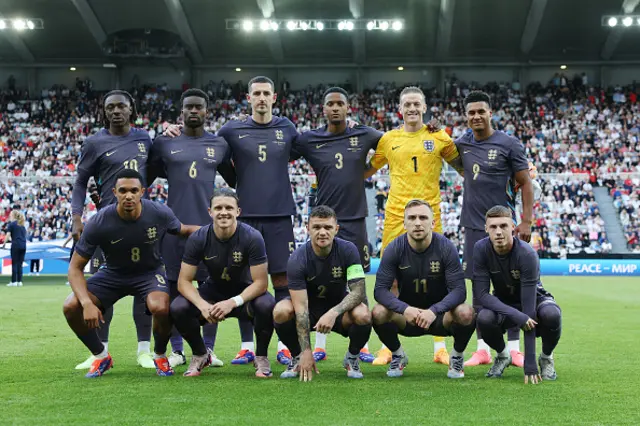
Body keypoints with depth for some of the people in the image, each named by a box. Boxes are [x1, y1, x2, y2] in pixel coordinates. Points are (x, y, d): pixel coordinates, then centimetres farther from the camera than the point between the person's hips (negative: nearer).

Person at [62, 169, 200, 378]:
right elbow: (75, 268, -17)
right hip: (113, 273, 1)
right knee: (71, 307, -20)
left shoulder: (159, 213, -20)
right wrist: (87, 304, -31)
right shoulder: (99, 223, -23)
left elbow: (183, 230, 5)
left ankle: (160, 356, 0)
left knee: (160, 308, -34)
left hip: (150, 271, -1)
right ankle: (101, 356, 7)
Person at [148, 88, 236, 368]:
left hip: (209, 225, 1)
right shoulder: (164, 143, 6)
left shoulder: (219, 145, 9)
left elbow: (235, 182, 19)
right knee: (174, 287, 3)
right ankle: (177, 350, 13)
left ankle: (208, 349, 11)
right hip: (175, 225, 0)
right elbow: (145, 179, 13)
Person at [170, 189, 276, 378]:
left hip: (245, 293, -2)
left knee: (266, 305, -35)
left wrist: (232, 302, -36)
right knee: (178, 308, -26)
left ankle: (261, 357, -6)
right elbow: (184, 281, -15)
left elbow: (260, 282, -21)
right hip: (213, 291, 2)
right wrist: (202, 305, -34)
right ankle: (200, 355, 4)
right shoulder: (198, 239, -16)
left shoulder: (252, 237, -22)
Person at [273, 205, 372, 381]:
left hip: (339, 307, 0)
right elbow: (301, 307, -24)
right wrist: (306, 351, -30)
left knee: (363, 315, -32)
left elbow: (359, 291, -21)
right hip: (309, 309, 0)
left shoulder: (348, 250, -17)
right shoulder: (297, 259, -21)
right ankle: (297, 357, -2)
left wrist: (333, 312, -40)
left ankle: (352, 358, 0)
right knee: (281, 311, -31)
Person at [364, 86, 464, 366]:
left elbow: (464, 168, 13)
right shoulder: (388, 139, 8)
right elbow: (366, 171, 19)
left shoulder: (439, 137, 5)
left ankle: (439, 347, 13)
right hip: (395, 216, 1)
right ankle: (387, 346, 13)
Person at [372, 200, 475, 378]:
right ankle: (398, 355, 3)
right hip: (407, 315, 1)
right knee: (379, 313, -29)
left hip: (440, 314, -1)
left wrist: (433, 311, -38)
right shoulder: (395, 249, -13)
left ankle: (457, 356, 1)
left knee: (466, 313, -32)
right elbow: (380, 290, -17)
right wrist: (405, 309, -37)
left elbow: (459, 290, -19)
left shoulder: (446, 247, -15)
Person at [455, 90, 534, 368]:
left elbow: (525, 184, -4)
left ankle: (514, 349, 7)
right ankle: (482, 349, 12)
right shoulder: (462, 144, 6)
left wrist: (527, 221, -11)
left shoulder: (509, 145, -5)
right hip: (474, 226, 4)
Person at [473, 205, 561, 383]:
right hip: (502, 304, 2)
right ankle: (502, 355, 3)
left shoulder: (527, 254, -30)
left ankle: (546, 358, -2)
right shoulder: (481, 249, -21)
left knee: (551, 314, -36)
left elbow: (529, 308, -33)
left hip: (535, 298, -2)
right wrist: (517, 316, -38)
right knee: (484, 318, -33)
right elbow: (481, 294, -22)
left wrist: (530, 364, -35)